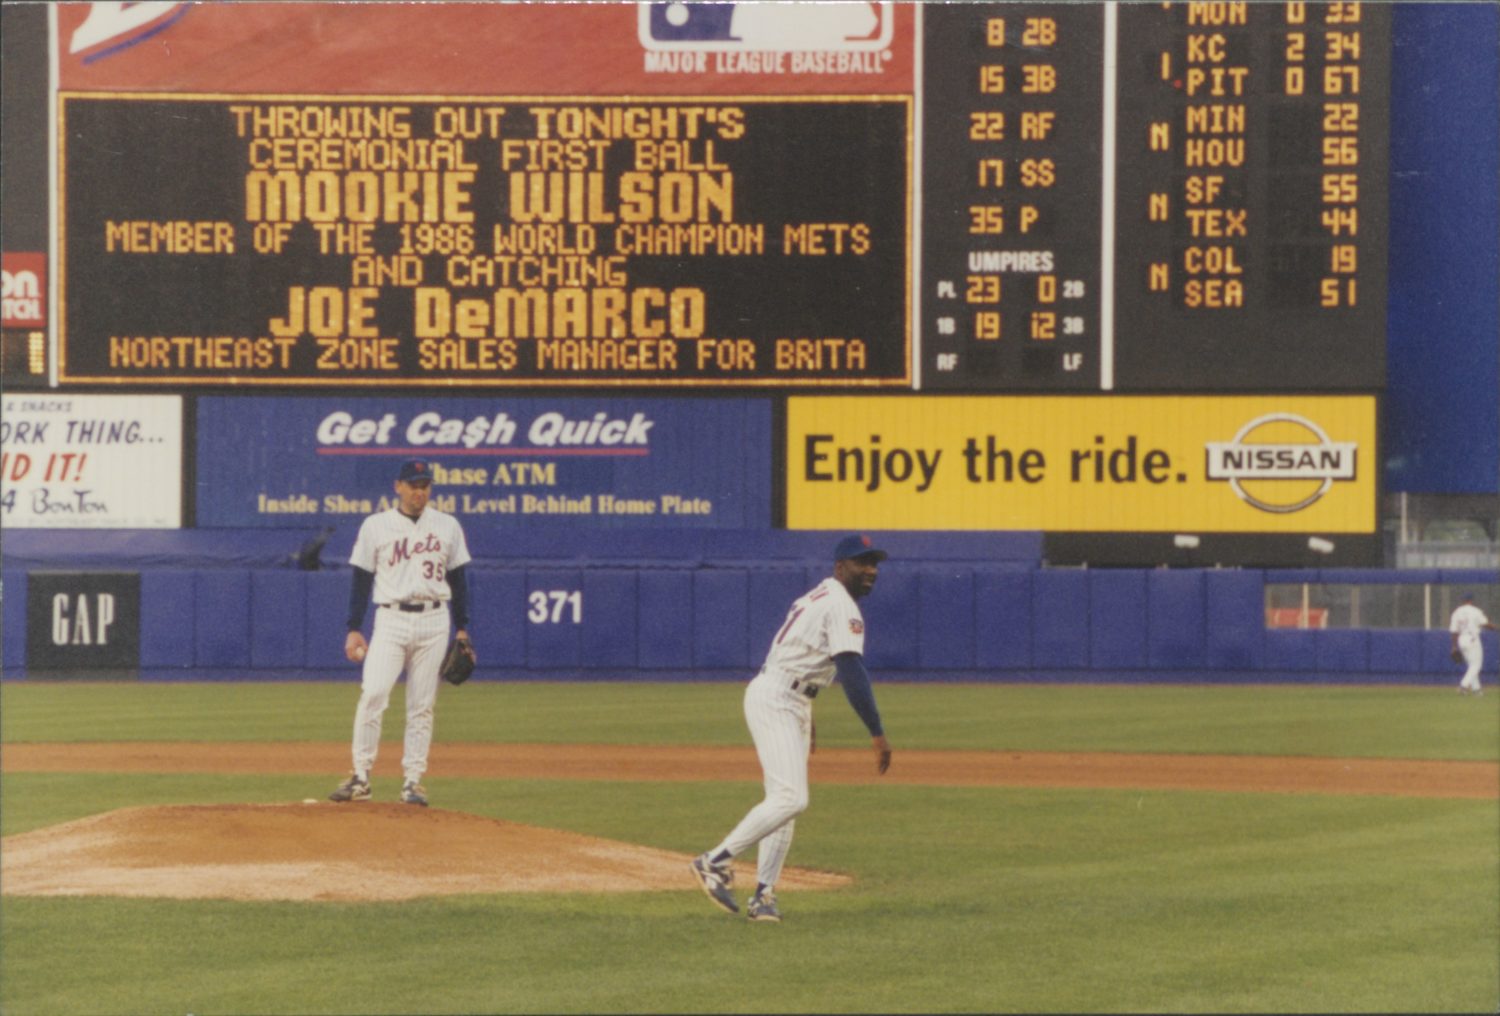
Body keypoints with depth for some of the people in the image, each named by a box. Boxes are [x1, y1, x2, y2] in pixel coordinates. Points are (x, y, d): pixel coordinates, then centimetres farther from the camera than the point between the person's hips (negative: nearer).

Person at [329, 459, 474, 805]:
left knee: (422, 705, 1)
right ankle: (360, 778, -12)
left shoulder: (448, 526, 10)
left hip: (433, 621, 2)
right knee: (373, 693, -15)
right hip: (391, 619, -2)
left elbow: (458, 580, 14)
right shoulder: (376, 526, 4)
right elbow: (361, 580, 5)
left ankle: (413, 781, 6)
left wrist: (462, 629, 9)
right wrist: (353, 629, -1)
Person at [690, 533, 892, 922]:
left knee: (785, 800, 8)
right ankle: (715, 862, -13)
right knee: (790, 798, -17)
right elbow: (853, 674, -22)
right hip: (775, 701, -11)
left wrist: (806, 718, 33)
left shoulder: (819, 597, 19)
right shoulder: (842, 607, -13)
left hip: (791, 703, 11)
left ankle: (764, 893, 6)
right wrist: (877, 733, -23)